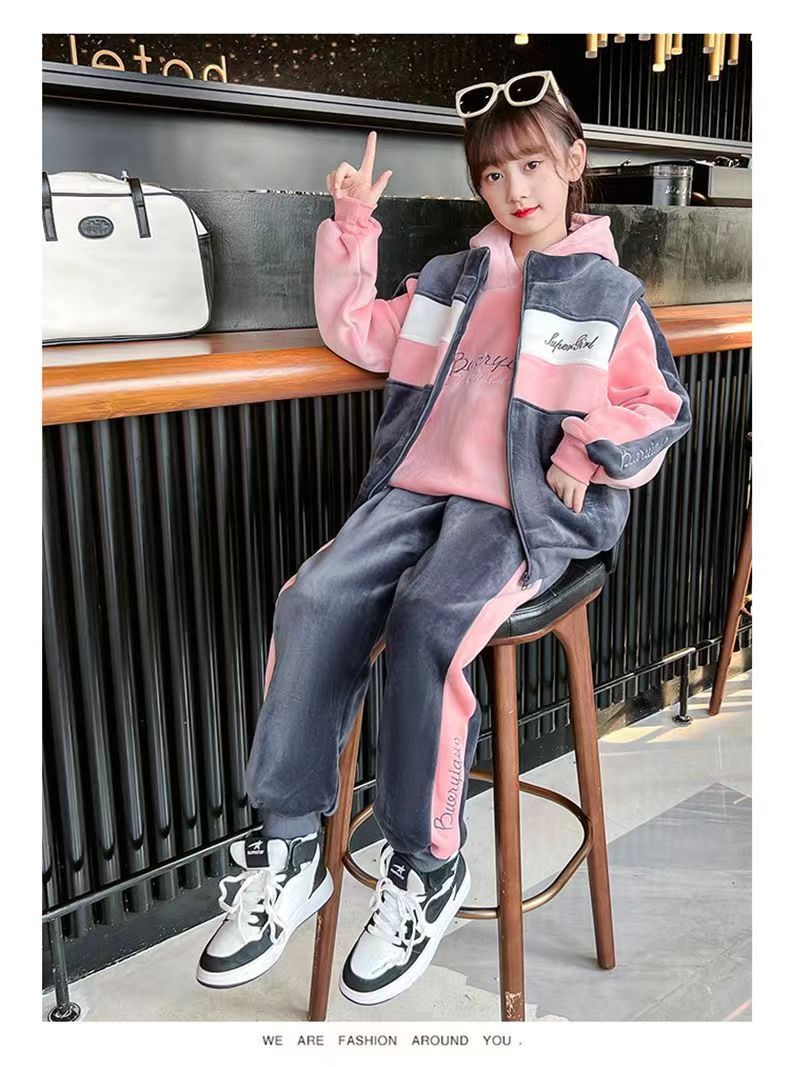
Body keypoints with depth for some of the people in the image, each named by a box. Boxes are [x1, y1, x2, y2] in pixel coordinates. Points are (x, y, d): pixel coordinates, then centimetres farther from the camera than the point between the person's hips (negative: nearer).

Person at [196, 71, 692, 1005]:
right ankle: (289, 851, -11)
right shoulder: (450, 278, 22)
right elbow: (358, 331, 26)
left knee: (429, 621, -32)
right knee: (315, 602, -21)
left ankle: (427, 867, -13)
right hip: (418, 487, 5)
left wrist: (591, 454, -8)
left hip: (525, 508, -4)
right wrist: (351, 227, 18)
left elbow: (660, 405, 9)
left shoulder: (608, 293, 8)